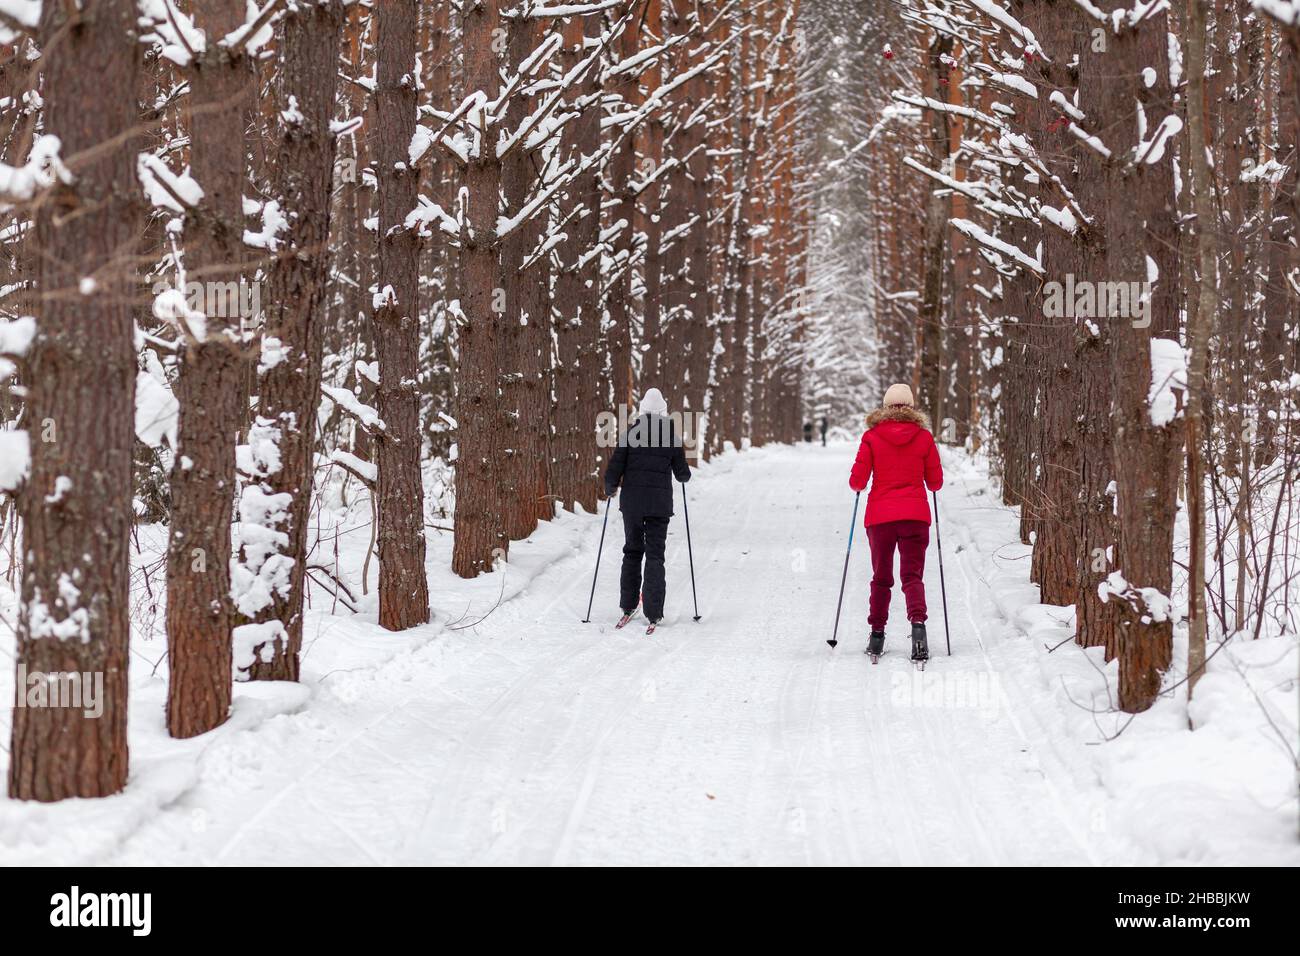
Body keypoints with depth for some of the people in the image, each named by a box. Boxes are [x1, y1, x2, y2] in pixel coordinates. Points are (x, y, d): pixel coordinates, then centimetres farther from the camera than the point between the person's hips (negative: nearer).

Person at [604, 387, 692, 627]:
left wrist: (609, 488, 14)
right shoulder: (672, 436, -1)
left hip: (632, 502, 1)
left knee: (632, 551, 16)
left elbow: (615, 466, -5)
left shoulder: (630, 433, -2)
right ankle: (654, 612, -5)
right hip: (660, 503, -1)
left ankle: (628, 605, 17)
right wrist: (685, 475, 27)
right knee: (655, 555, 2)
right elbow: (682, 473, 3)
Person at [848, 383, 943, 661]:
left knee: (881, 578, 14)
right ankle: (918, 622, -26)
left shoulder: (872, 437, 0)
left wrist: (858, 485, 20)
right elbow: (935, 482, 6)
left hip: (879, 516, 0)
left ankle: (877, 635, 13)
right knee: (912, 575, -1)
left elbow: (857, 480, -3)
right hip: (915, 515, 0)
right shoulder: (924, 437, 2)